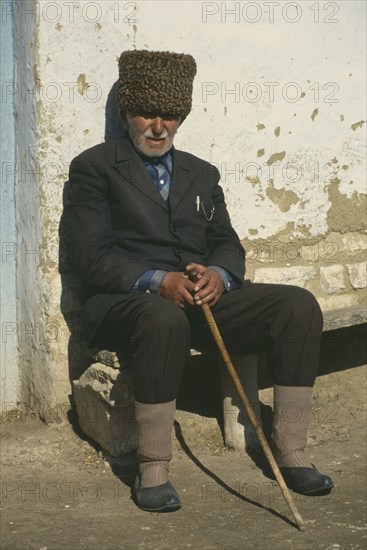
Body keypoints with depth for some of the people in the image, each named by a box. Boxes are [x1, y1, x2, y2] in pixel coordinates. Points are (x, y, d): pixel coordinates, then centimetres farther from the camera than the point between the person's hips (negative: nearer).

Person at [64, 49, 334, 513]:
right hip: (126, 299, -5)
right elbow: (91, 254, -6)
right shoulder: (95, 167, 6)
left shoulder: (201, 173, 24)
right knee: (165, 319, -41)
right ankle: (152, 470, -27)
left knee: (299, 305, -16)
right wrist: (156, 281, -22)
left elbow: (227, 243, 15)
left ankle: (290, 451, -11)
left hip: (203, 296, 5)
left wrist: (219, 275, -11)